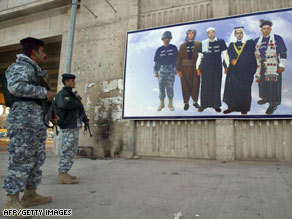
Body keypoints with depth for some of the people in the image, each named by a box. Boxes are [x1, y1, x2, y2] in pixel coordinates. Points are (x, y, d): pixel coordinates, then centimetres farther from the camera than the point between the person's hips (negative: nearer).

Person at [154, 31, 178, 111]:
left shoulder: (173, 48, 7)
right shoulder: (159, 49, 7)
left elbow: (177, 59, 10)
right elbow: (156, 61, 8)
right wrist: (155, 72, 1)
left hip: (170, 70, -1)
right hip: (161, 70, 1)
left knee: (170, 87, -2)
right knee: (161, 87, 1)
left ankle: (170, 104, 11)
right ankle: (161, 104, 13)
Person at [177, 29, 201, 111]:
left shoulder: (198, 44, 7)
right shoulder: (183, 45, 8)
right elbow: (179, 58, 4)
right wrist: (179, 70, -3)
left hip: (195, 68, 0)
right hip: (185, 68, 0)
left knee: (195, 85, 4)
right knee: (186, 86, 1)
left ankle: (195, 101, 19)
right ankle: (186, 103, 11)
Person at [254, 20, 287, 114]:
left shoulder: (277, 38, 1)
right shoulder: (257, 41, 13)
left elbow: (283, 53, 0)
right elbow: (254, 53, 20)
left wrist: (282, 65, -7)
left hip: (273, 67, -4)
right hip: (261, 67, 4)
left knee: (273, 85, -6)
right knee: (262, 83, 10)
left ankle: (273, 104, 2)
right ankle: (265, 98, 32)